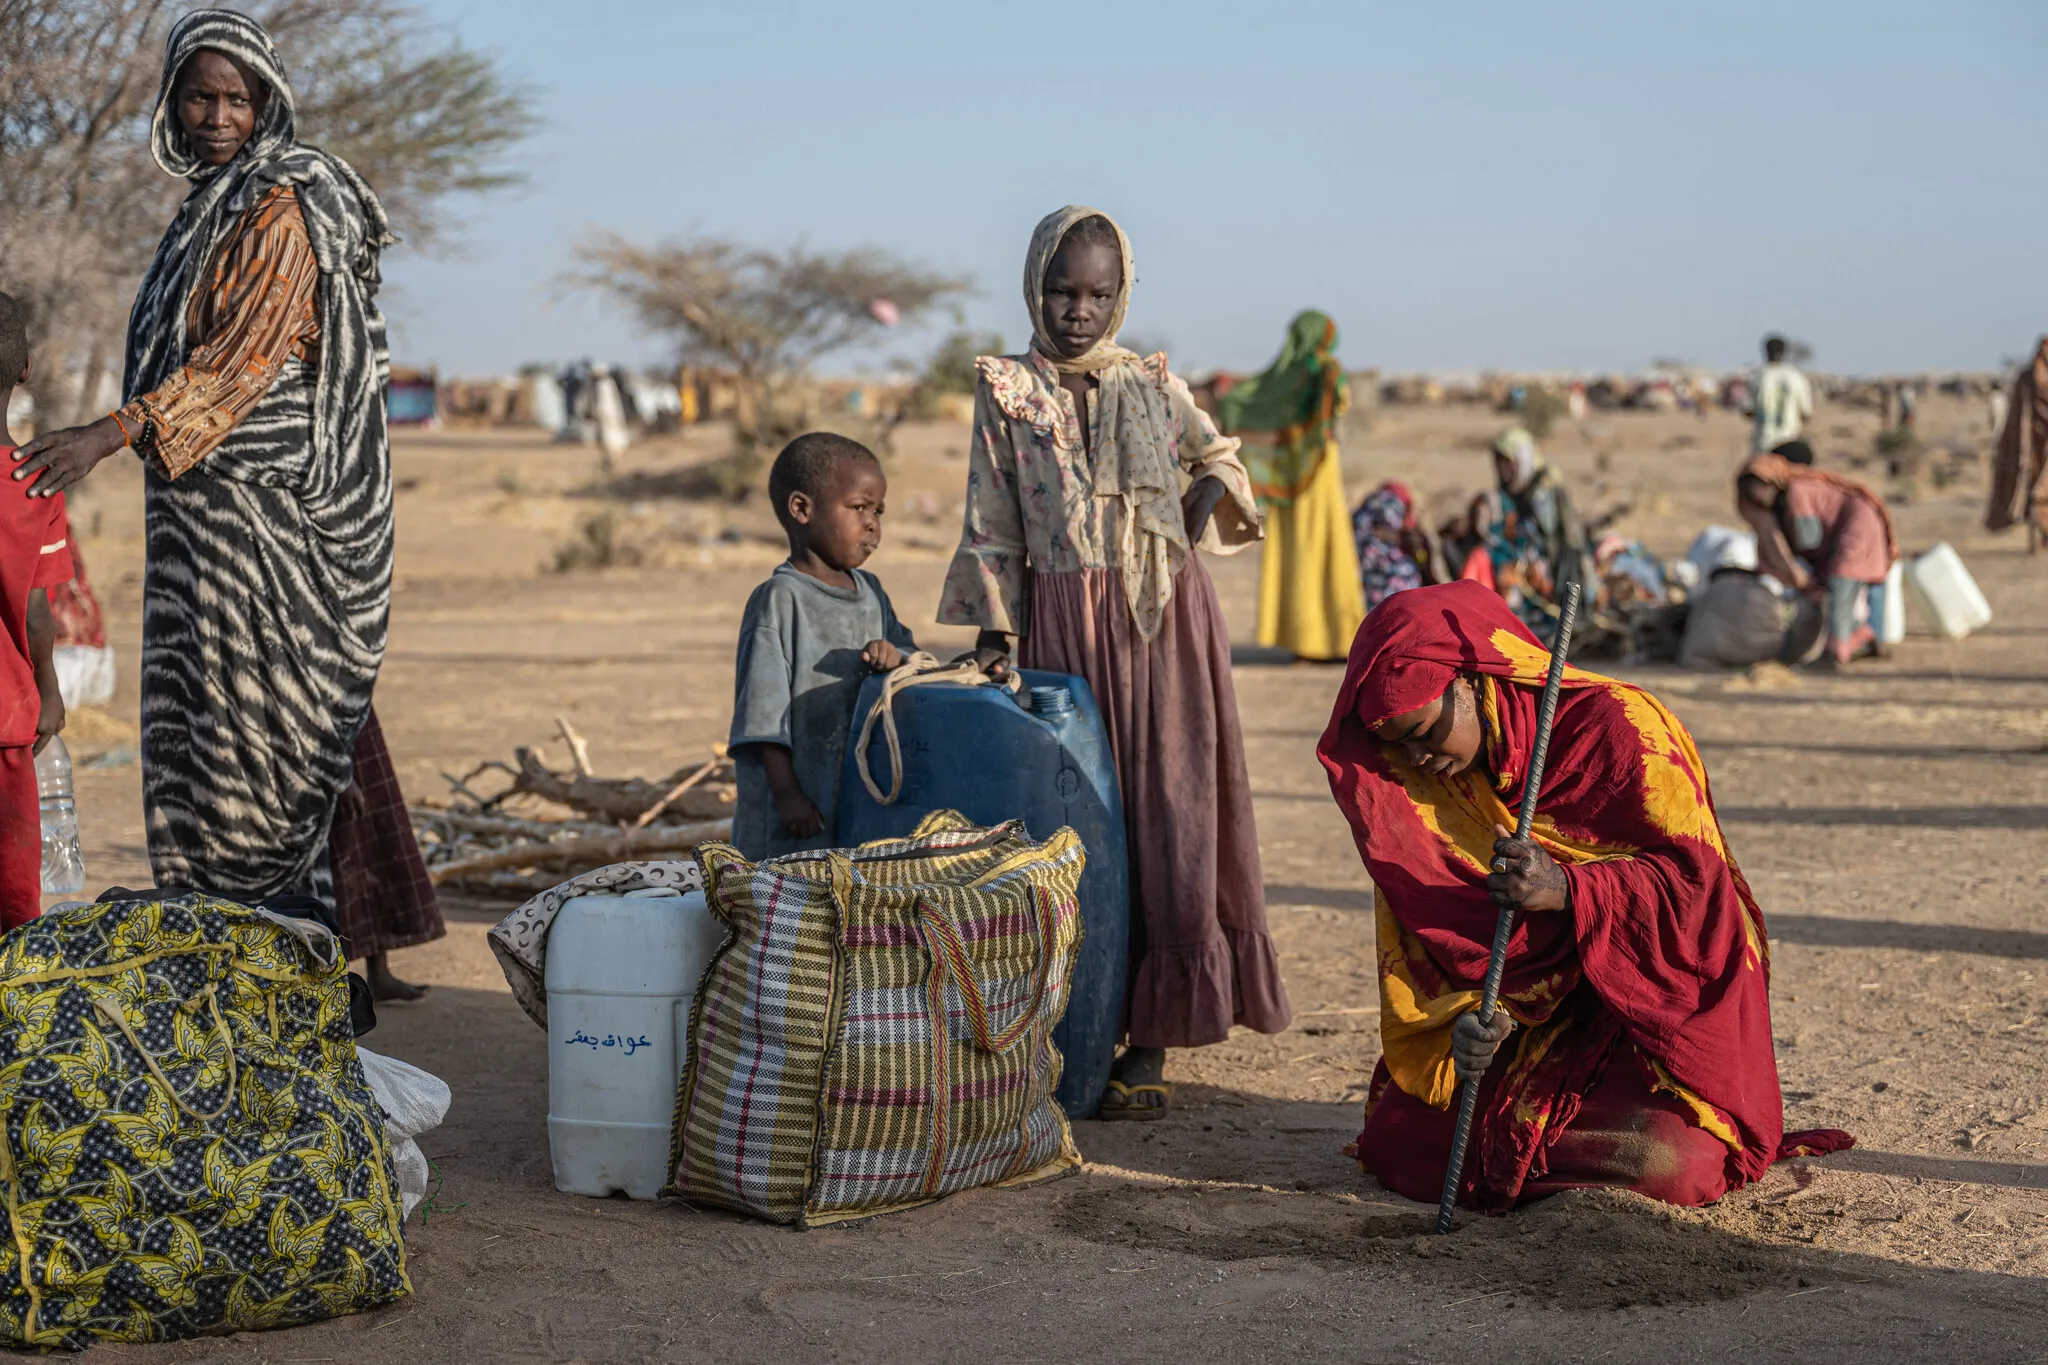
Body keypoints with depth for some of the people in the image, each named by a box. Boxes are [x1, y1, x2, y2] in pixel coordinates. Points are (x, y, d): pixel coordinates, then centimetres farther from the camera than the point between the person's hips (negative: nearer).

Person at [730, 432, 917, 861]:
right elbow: (764, 707, -14)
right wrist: (786, 793, -17)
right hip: (799, 802, -7)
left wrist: (896, 657, -10)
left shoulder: (870, 592, 11)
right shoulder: (779, 601, -12)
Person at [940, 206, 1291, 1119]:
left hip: (1165, 617, 1)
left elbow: (1219, 452, 23)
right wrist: (993, 630, -3)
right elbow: (992, 522, 4)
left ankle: (1150, 1040, 0)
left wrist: (1213, 492, 1)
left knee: (1169, 813, -4)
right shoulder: (1007, 391, 5)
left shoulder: (1153, 385, 8)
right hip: (1062, 621, 0)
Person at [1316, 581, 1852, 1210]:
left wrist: (1565, 889, -37)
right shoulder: (1428, 780, 0)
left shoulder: (1613, 727, -17)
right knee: (1393, 1144, -11)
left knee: (1669, 1168, -30)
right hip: (1525, 1011, 5)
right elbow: (1428, 929, 1)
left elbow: (1699, 881, -21)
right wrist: (1468, 1019, -20)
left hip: (1656, 1005, -5)